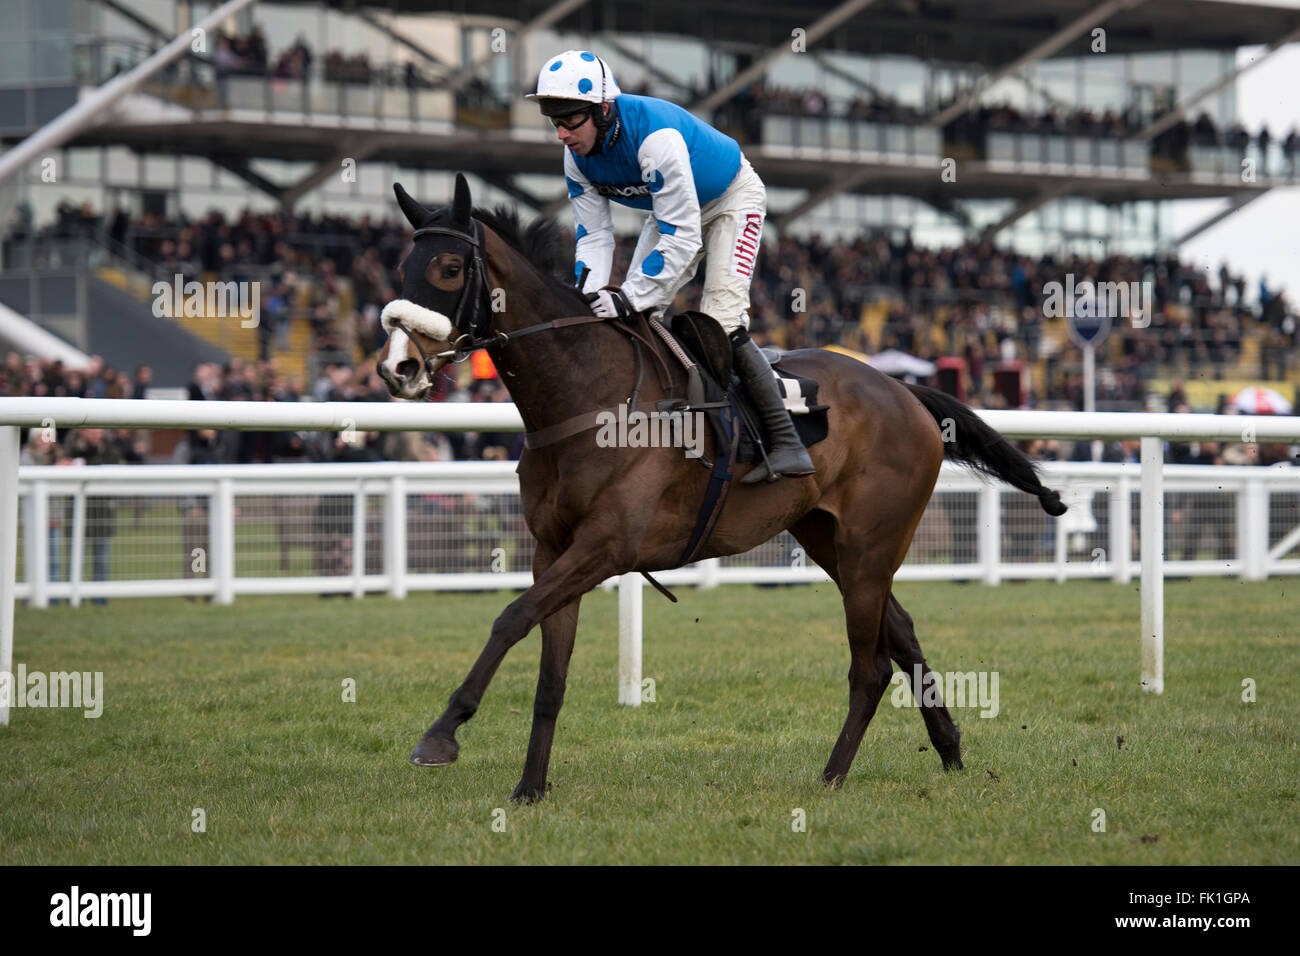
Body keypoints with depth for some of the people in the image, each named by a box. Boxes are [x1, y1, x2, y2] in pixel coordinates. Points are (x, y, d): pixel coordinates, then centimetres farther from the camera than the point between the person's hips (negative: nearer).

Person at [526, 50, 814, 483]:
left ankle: (788, 444, -18)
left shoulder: (655, 136, -41)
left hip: (733, 199, -8)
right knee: (635, 316, -2)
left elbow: (683, 236, -40)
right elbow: (594, 235, -11)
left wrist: (631, 297, -44)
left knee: (721, 323, -20)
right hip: (671, 210, 8)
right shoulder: (578, 156, -16)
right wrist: (590, 299, -28)